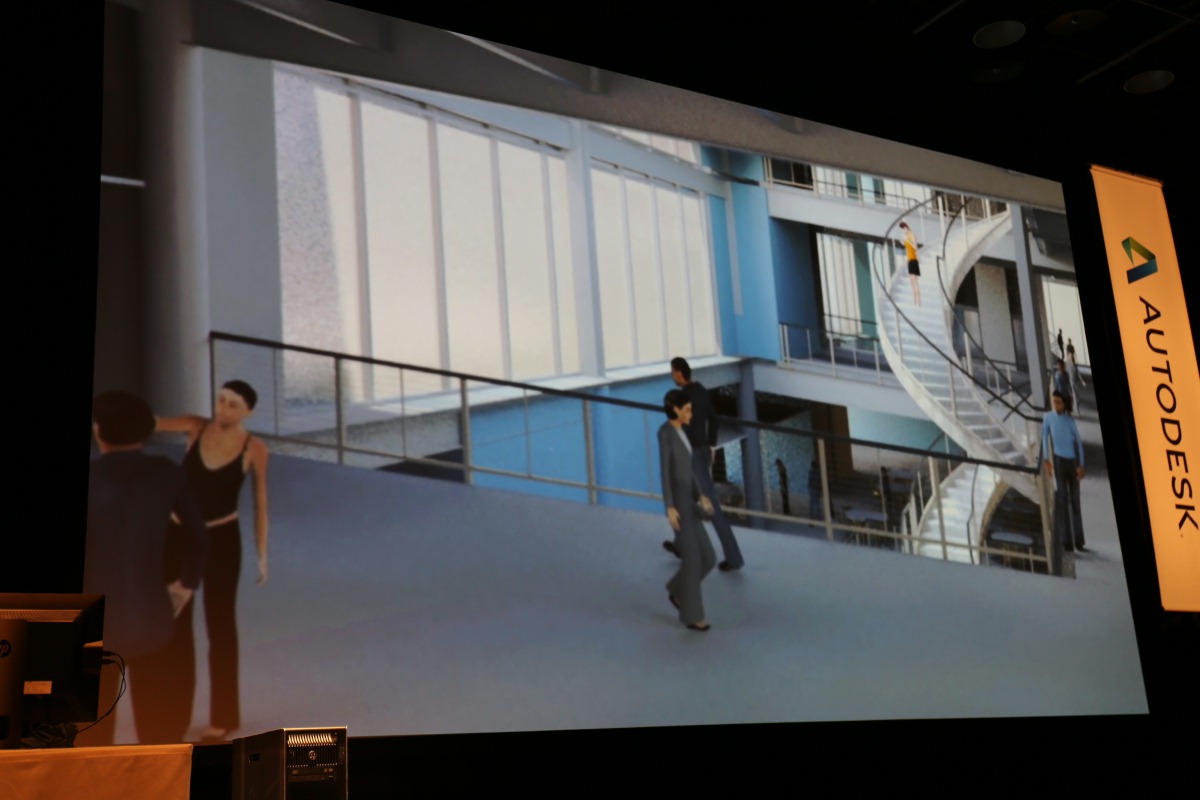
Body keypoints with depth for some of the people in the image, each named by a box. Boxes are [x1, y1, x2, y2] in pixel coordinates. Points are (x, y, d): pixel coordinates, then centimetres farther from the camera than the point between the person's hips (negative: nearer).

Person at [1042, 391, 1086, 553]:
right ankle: (1066, 541, -7)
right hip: (1058, 460, -3)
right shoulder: (1048, 418, 1)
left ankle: (1078, 541, 10)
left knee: (1075, 501, 6)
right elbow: (1044, 438, 0)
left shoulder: (1070, 420, 6)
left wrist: (1081, 465, -4)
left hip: (1073, 461, 3)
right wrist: (1047, 461, -8)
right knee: (1062, 499, -7)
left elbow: (1079, 442, 5)